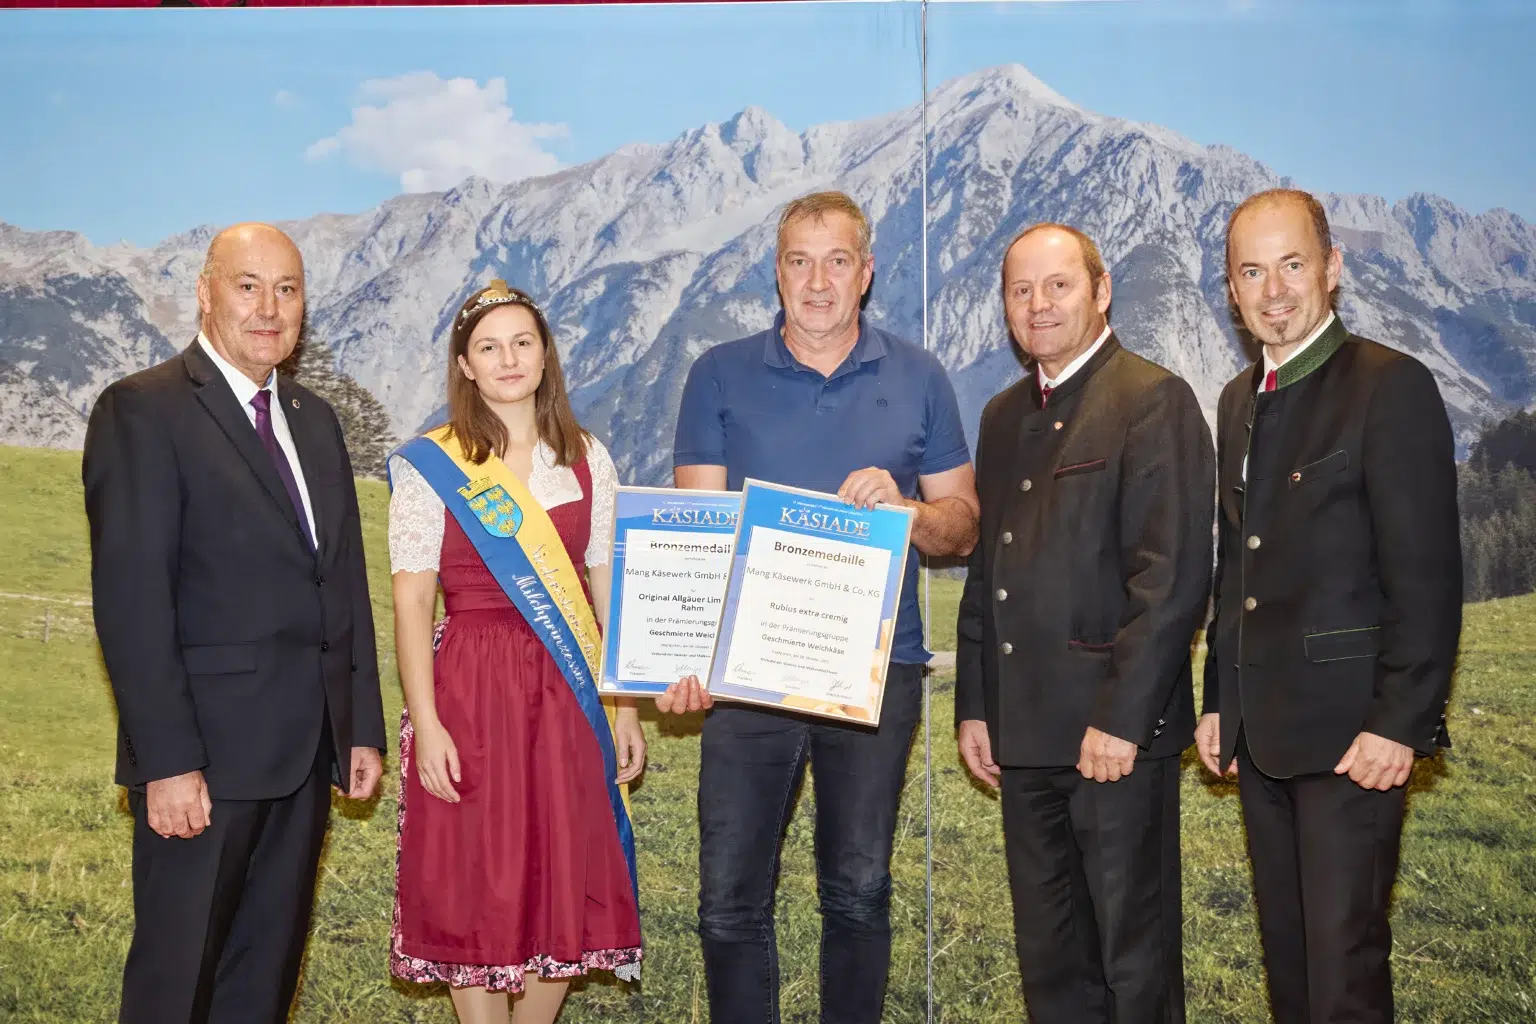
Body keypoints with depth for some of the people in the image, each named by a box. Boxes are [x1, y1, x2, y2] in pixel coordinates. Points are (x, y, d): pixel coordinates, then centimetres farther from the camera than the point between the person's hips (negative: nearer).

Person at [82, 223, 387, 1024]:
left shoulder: (315, 421, 16)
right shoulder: (143, 412, -7)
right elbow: (131, 598, -14)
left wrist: (364, 729, 11)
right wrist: (168, 761, -19)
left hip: (309, 750, 7)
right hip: (206, 754, -6)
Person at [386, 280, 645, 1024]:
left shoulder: (587, 461, 7)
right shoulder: (430, 467, -2)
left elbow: (609, 591, 8)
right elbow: (411, 603, -6)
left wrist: (626, 706, 4)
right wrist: (425, 724, -13)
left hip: (568, 694, 3)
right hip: (470, 690, -3)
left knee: (565, 882, 8)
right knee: (475, 885, 4)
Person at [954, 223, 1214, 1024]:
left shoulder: (1153, 400, -8)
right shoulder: (1004, 416, 16)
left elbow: (1174, 576, -15)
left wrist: (1120, 719, -18)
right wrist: (974, 707, 13)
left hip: (1116, 730, -7)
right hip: (1025, 734, 7)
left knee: (1135, 954, 5)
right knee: (1047, 955, 15)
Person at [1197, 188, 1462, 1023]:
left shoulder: (1391, 387, -10)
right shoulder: (1239, 400, 14)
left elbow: (1427, 575, -14)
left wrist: (1399, 722, -18)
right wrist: (1218, 699, 15)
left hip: (1351, 729, -7)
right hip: (1260, 731, 7)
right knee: (1286, 952, 15)